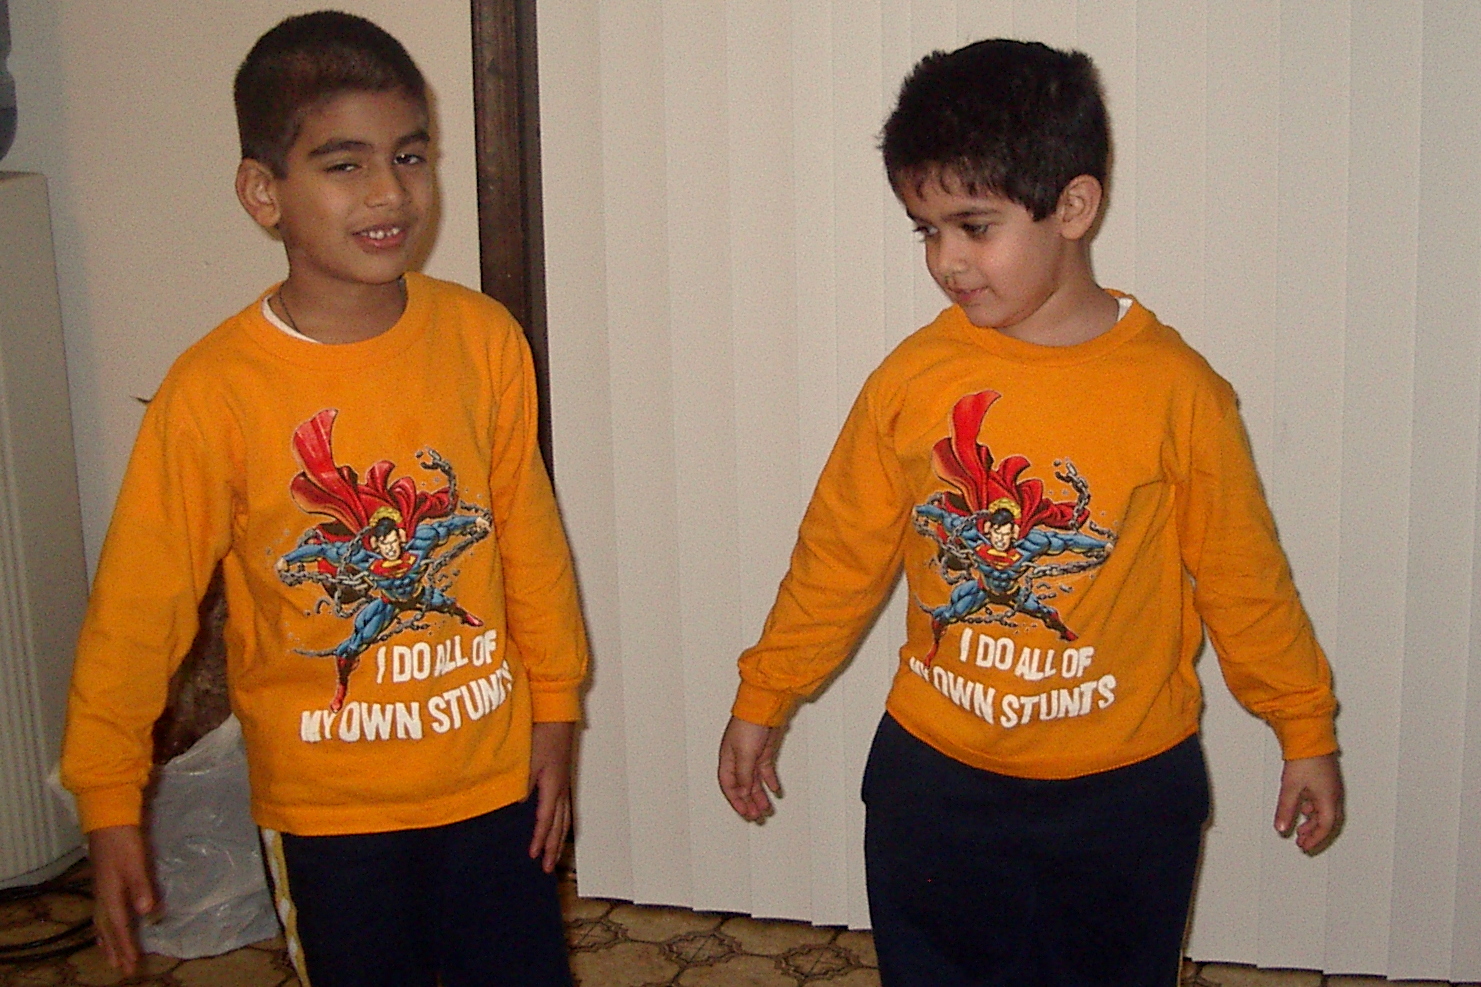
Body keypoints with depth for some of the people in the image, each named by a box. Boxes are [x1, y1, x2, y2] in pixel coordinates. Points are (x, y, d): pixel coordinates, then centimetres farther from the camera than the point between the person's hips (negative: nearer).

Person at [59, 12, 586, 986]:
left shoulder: (483, 339, -8)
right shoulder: (213, 392, -17)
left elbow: (529, 536, 1)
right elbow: (138, 604, -10)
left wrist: (554, 707, 8)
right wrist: (110, 803, -7)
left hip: (494, 774, 2)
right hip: (328, 806, -2)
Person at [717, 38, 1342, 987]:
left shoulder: (1176, 390, -10)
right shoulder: (912, 379, -7)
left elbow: (1242, 575, 0)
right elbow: (840, 554, 3)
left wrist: (1307, 731, 7)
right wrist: (764, 699, 10)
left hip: (1124, 793, -1)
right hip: (935, 785, 1)